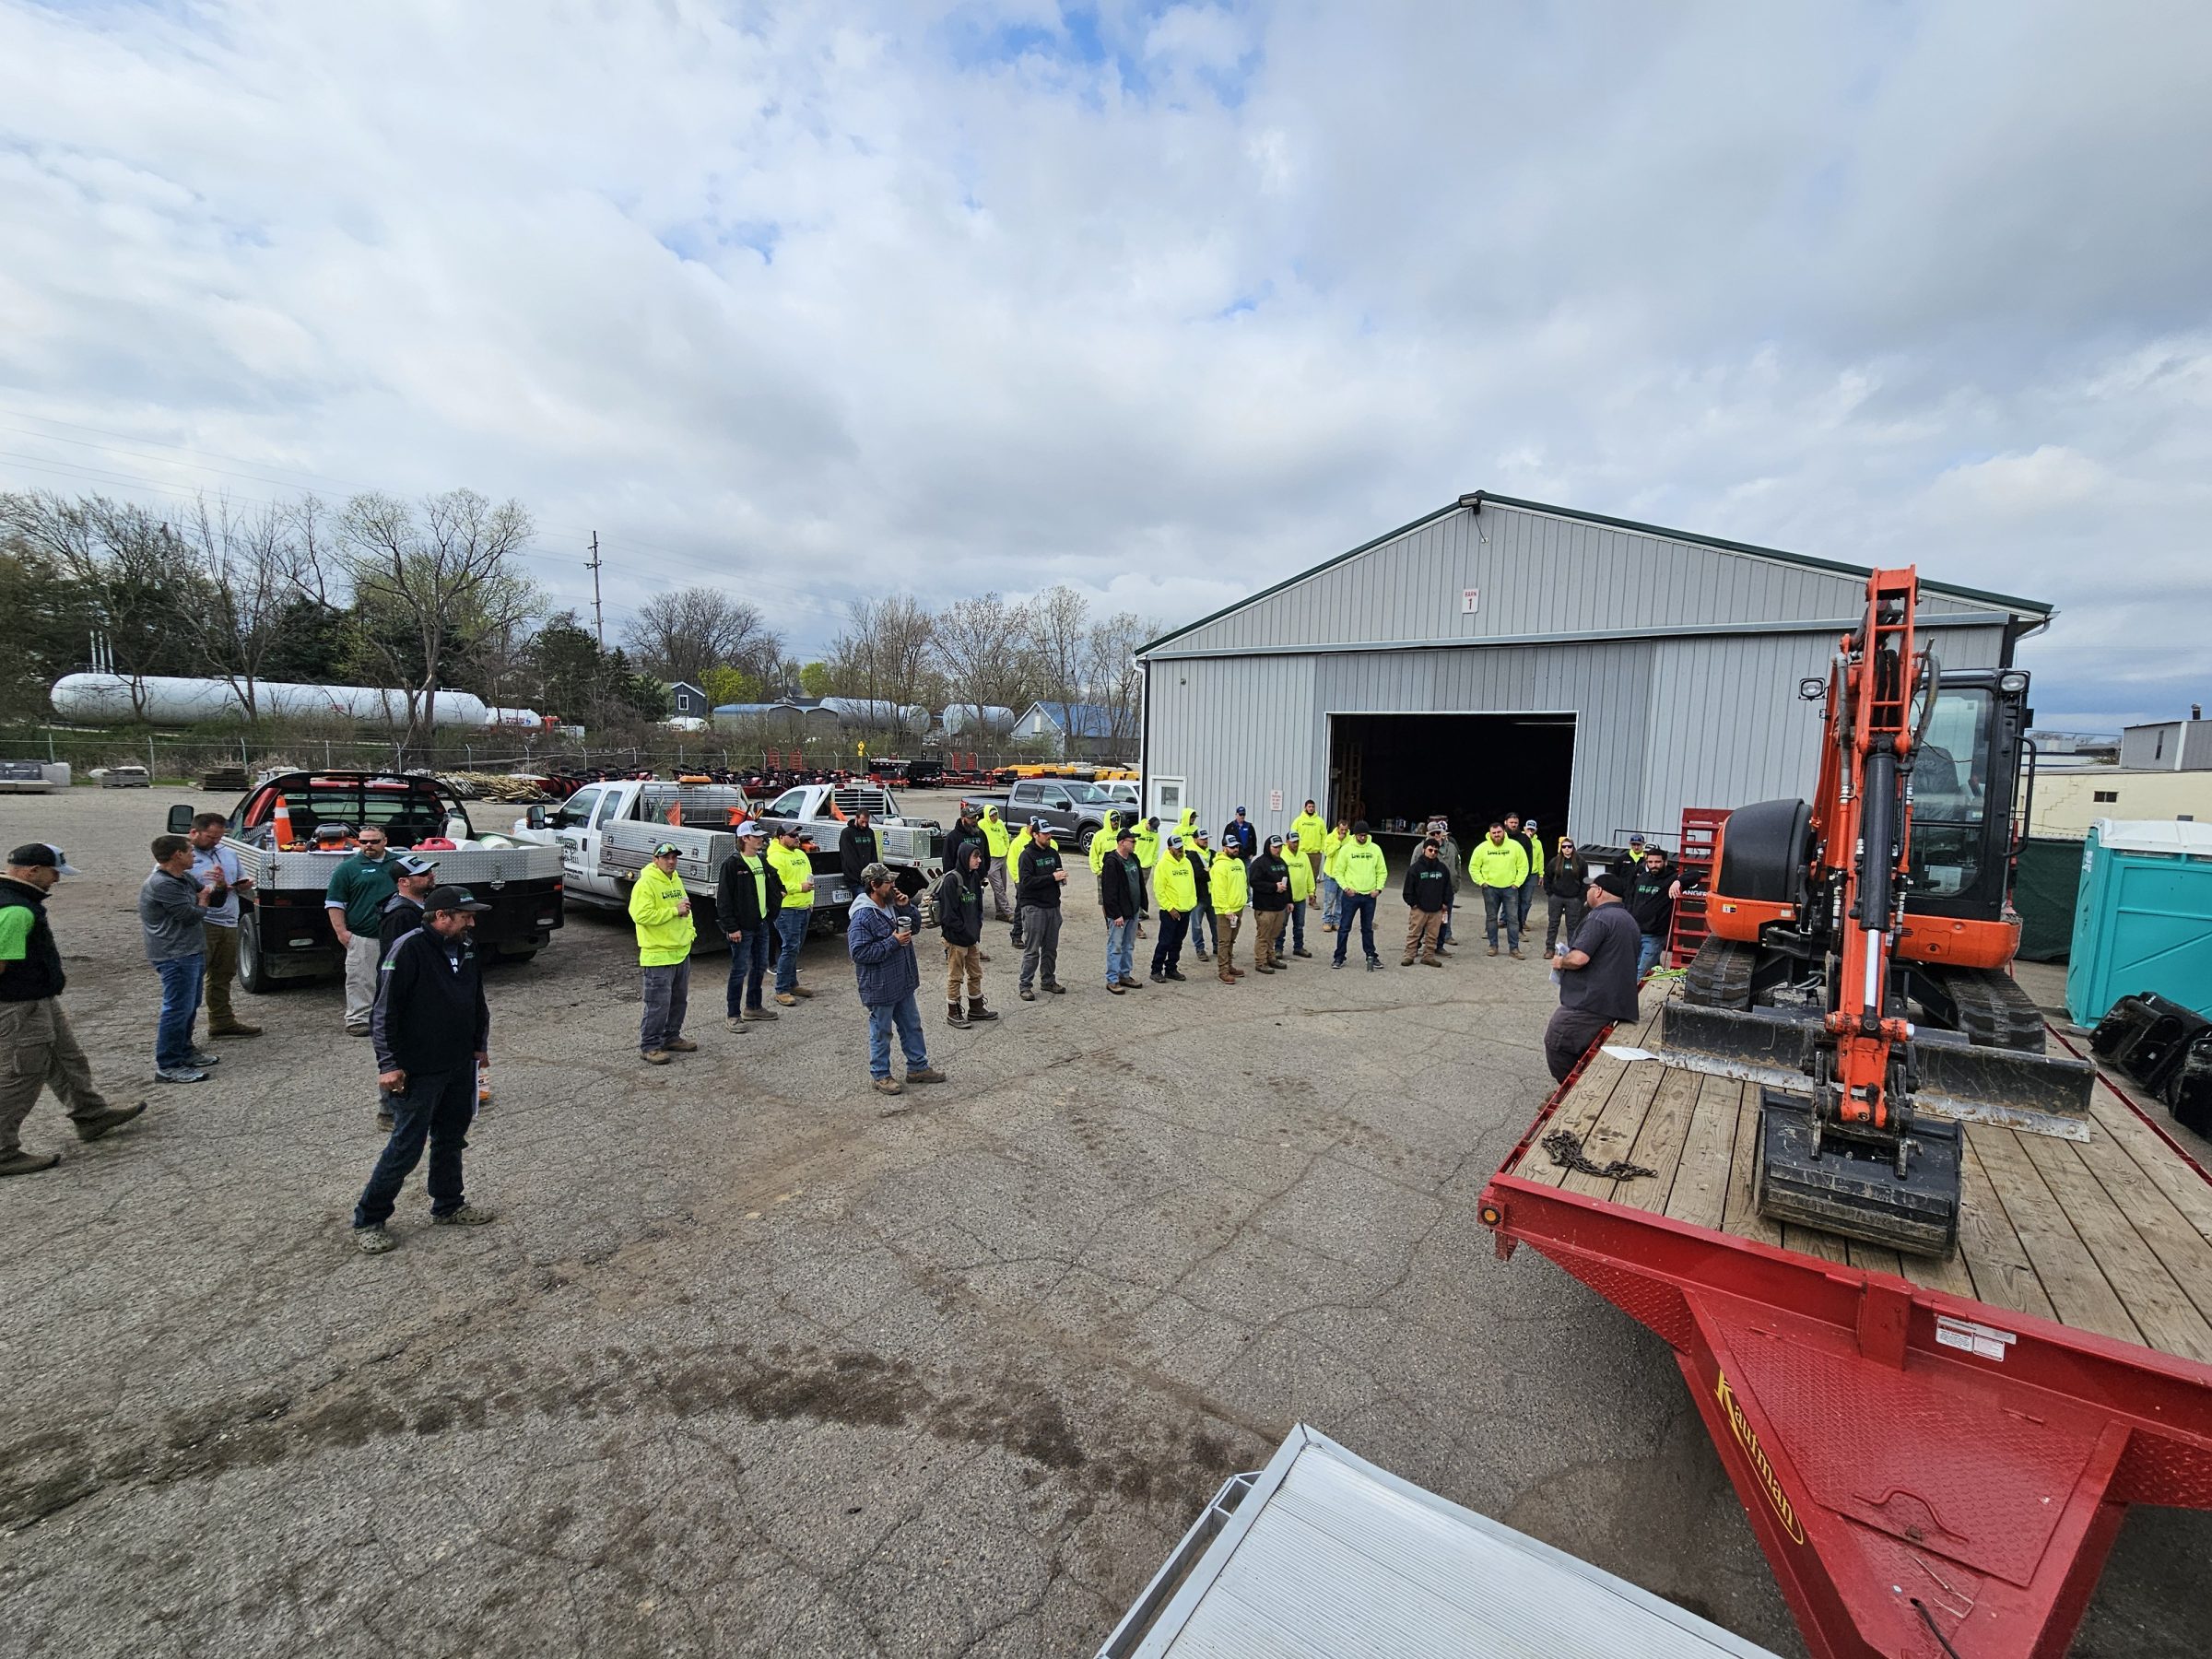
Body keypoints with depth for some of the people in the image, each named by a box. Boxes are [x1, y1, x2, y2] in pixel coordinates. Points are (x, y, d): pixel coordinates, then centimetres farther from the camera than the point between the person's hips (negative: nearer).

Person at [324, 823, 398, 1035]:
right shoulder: (348, 868, 0)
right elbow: (334, 902, 0)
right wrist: (341, 931, -8)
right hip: (362, 936, -3)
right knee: (360, 980, -2)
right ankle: (357, 1019, 5)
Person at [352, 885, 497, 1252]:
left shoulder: (467, 949, 5)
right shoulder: (409, 950, -18)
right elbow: (383, 1012, -17)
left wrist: (480, 1044, 19)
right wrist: (389, 1065, -17)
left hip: (461, 1065, 7)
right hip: (419, 1071, -7)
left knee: (451, 1138, 18)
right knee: (406, 1146, 0)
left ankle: (448, 1206, 32)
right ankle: (368, 1220, 18)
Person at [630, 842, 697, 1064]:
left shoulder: (676, 880, 14)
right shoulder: (645, 884, -14)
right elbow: (641, 915, -24)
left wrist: (690, 929, 9)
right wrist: (675, 911, -22)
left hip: (681, 952, 9)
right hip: (658, 955, -9)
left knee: (679, 1000, 17)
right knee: (658, 1003, -5)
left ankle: (671, 1037, 30)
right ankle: (650, 1046, 6)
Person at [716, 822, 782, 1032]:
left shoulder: (762, 861, 10)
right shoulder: (732, 864, -13)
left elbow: (774, 887, 20)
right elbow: (723, 898, -15)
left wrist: (772, 913, 12)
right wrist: (731, 927, -18)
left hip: (762, 924, 8)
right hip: (742, 927, -8)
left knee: (760, 966, 16)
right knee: (740, 970, -3)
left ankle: (753, 1007, 30)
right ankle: (733, 1015, 6)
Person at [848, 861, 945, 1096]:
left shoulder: (892, 905, 3)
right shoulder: (862, 916, -22)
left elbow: (916, 927, 13)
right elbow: (858, 952, -27)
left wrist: (906, 907, -6)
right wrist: (893, 942, -25)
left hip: (903, 981, 8)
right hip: (880, 987, -8)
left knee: (912, 1026, 18)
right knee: (881, 1032, 8)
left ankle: (918, 1067, 32)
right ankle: (881, 1076, 24)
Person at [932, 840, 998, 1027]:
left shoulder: (974, 877, 7)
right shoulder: (951, 880, -18)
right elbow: (948, 913, -19)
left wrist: (977, 927, 6)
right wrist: (964, 931, -17)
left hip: (972, 936, 8)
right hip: (956, 938, -8)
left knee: (976, 974, 17)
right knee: (955, 976, 3)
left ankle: (976, 1008, 31)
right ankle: (953, 1014, 15)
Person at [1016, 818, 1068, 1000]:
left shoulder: (1053, 852, 11)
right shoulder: (1027, 855, -10)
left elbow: (1059, 874, 22)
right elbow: (1026, 882, -19)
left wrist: (1062, 878, -3)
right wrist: (1052, 878, -22)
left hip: (1053, 906, 7)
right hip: (1033, 908, -7)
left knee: (1051, 948, 14)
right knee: (1032, 950, -3)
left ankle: (1048, 980, 26)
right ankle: (1026, 986, 5)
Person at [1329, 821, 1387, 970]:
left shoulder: (1375, 849, 2)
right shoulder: (1346, 849, -4)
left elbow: (1382, 871, 7)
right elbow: (1339, 872, -1)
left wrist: (1378, 888, -4)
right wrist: (1345, 887, -13)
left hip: (1369, 896, 2)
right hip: (1350, 895, -2)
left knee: (1368, 928, 14)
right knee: (1344, 927, 2)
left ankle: (1371, 956, 24)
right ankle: (1339, 957, 10)